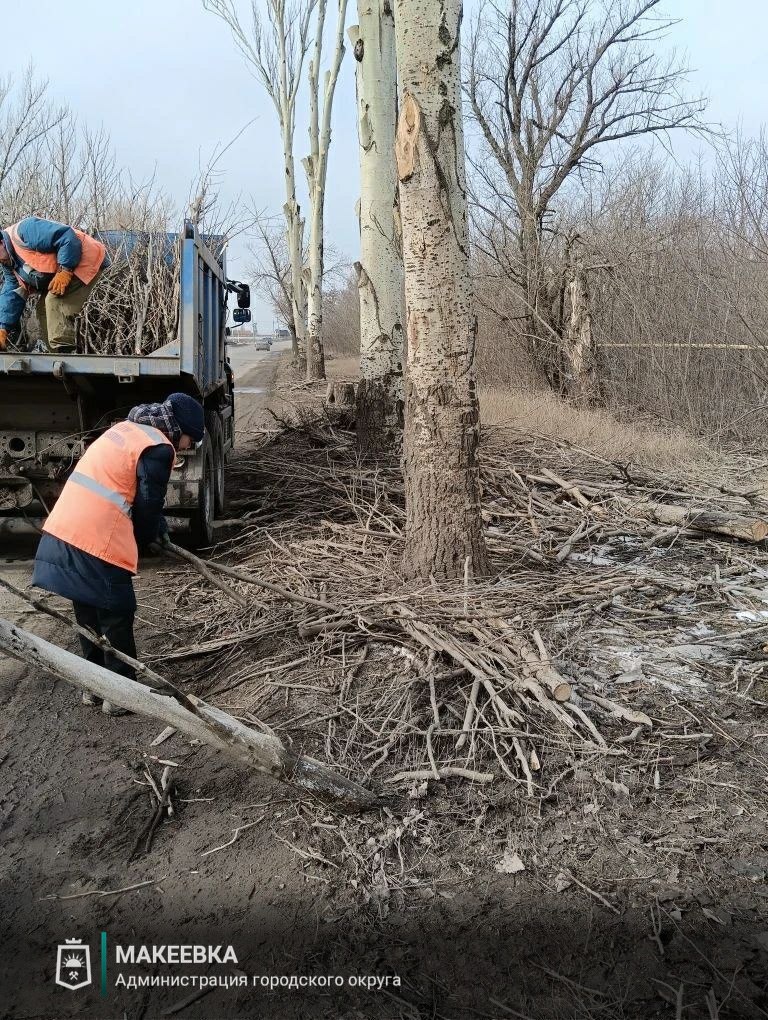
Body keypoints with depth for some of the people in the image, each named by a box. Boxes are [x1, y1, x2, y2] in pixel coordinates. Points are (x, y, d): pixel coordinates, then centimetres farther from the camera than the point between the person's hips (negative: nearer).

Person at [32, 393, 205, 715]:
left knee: (88, 617, 20)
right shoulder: (159, 449, -10)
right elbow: (147, 506, -8)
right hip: (98, 543, -9)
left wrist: (156, 525, 22)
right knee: (115, 619, 6)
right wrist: (141, 541, 11)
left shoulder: (127, 428, 18)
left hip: (63, 532, 9)